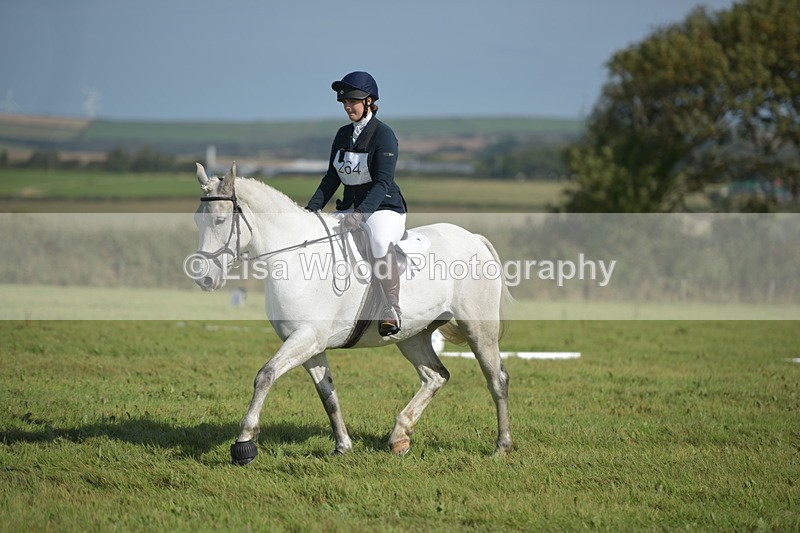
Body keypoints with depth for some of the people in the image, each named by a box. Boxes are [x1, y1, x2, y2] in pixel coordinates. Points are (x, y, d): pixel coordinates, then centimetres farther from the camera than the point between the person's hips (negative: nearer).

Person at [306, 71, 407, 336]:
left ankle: (392, 308, -34)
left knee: (380, 240, -39)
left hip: (384, 207, -8)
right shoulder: (343, 134, 12)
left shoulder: (384, 134, -10)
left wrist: (361, 214, -32)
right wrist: (312, 208, -2)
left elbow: (383, 182, -19)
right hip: (350, 207, 8)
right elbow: (331, 178, 13)